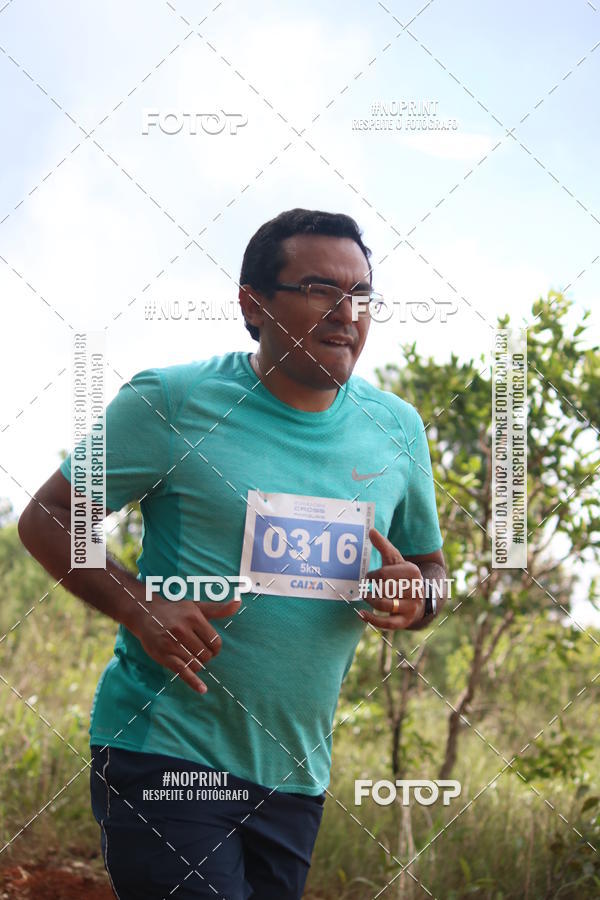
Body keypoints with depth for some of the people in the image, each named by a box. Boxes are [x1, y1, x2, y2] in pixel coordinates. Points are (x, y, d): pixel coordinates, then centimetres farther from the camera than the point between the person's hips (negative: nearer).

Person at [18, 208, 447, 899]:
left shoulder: (396, 428, 6)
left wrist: (412, 598, -7)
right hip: (163, 754, -5)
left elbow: (432, 569, 18)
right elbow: (46, 522, -3)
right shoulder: (171, 401, -7)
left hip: (296, 776, 5)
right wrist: (139, 607, -20)